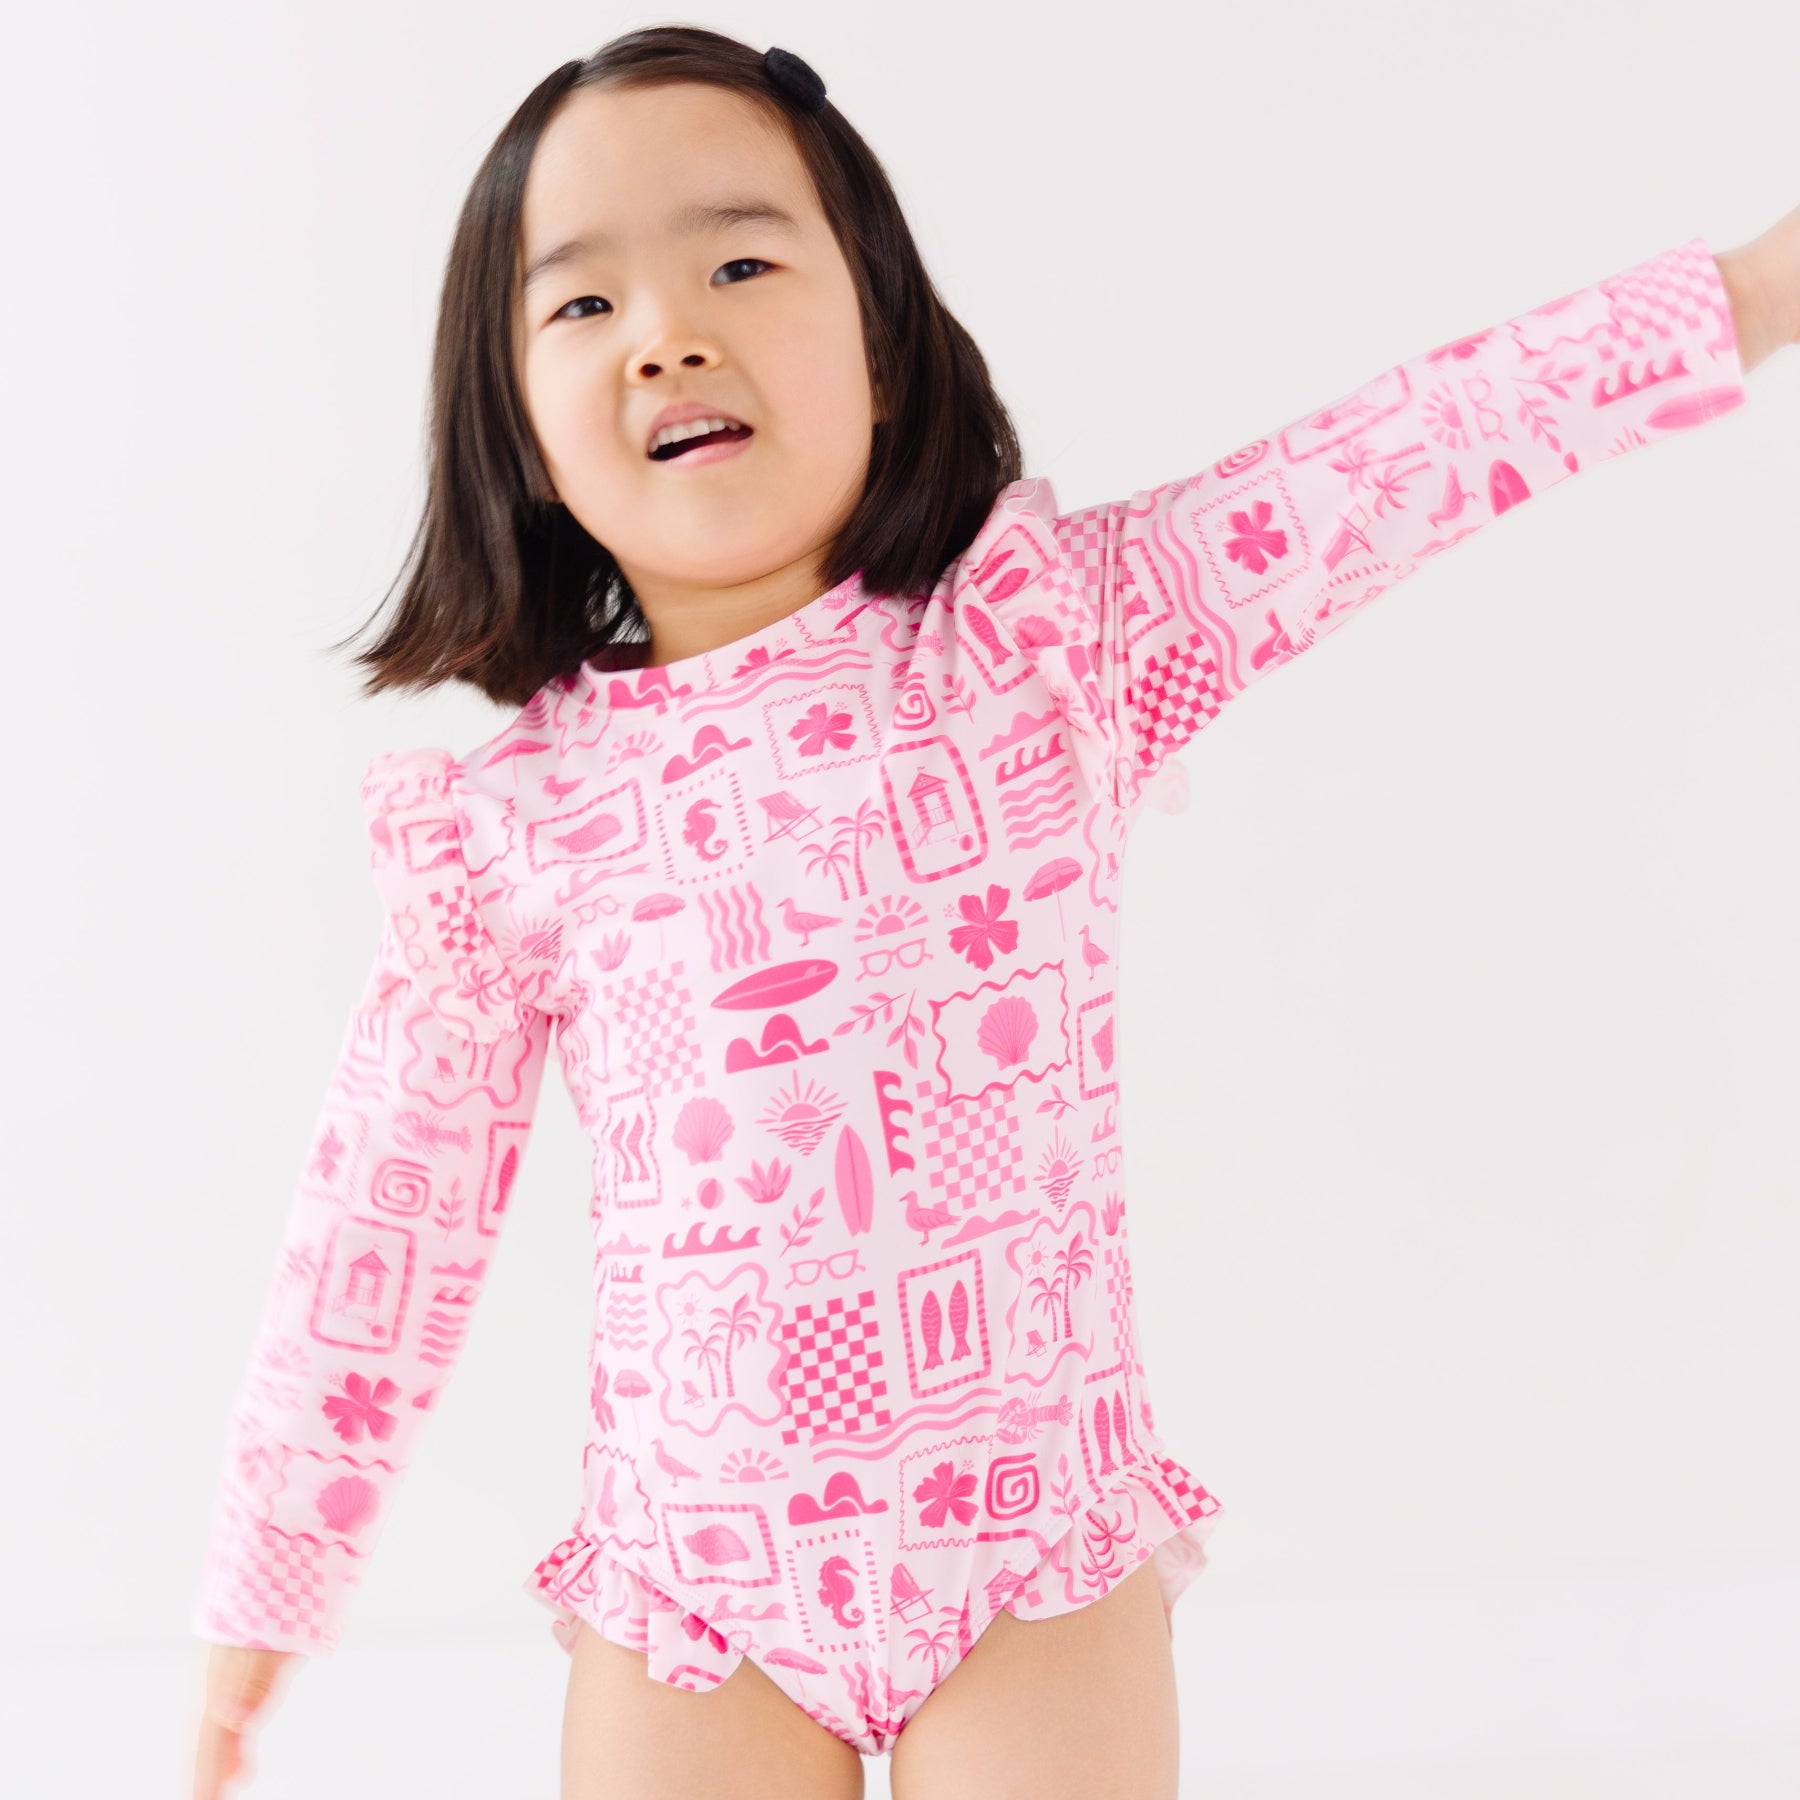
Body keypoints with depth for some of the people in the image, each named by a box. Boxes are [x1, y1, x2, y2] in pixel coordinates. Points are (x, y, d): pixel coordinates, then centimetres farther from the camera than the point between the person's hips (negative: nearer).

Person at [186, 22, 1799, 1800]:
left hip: (1045, 1534, 0)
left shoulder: (1051, 637, -4)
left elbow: (1392, 464, -7)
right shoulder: (500, 828, -3)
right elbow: (391, 1210, 3)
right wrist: (270, 1584, 9)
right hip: (688, 1573, 1)